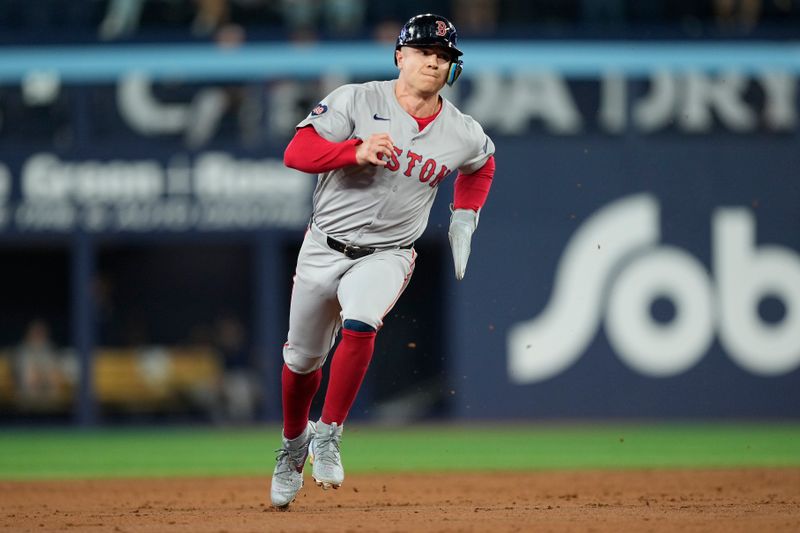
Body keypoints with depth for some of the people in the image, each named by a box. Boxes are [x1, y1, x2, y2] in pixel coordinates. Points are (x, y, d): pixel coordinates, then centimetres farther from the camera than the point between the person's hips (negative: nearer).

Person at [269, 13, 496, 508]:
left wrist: (463, 221, 9)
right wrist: (357, 152, -34)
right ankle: (293, 444, 39)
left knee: (359, 324, -31)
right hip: (325, 247, 0)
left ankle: (328, 436, -17)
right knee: (303, 359, 11)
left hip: (386, 256, 0)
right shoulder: (355, 101, -11)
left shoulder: (464, 134, -3)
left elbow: (482, 166, 22)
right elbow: (297, 152, -20)